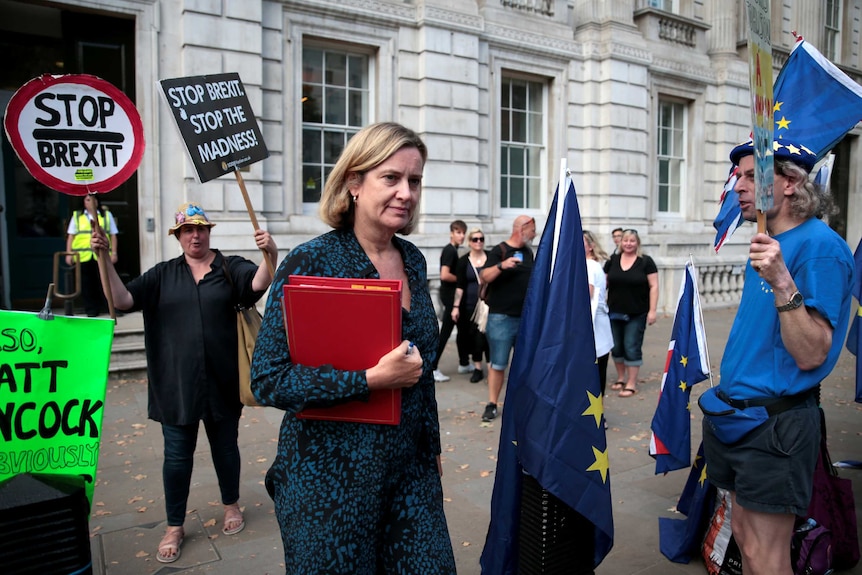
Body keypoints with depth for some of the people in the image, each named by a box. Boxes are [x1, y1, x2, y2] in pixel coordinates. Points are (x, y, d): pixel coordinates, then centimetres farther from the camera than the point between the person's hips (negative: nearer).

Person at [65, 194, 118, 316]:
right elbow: (71, 236, 11)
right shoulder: (77, 216, 13)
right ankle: (91, 309, 12)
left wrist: (114, 253, 2)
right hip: (83, 256, 1)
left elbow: (113, 235, 9)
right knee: (87, 284, 4)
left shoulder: (107, 215, 12)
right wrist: (68, 254, 4)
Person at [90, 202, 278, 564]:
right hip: (176, 382, 1)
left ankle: (231, 506, 38)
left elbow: (258, 282, -21)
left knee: (225, 446, 16)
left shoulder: (230, 267, -2)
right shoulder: (163, 274, 4)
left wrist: (270, 255, -42)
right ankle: (174, 526, 27)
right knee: (177, 455, 10)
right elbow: (123, 300, -4)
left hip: (222, 381, -1)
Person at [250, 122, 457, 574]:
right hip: (331, 473, -5)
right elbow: (268, 381, -17)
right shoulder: (311, 262, -15)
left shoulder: (413, 260, 4)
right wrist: (373, 379, -24)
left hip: (410, 468, 5)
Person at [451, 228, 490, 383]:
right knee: (475, 334, 6)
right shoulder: (463, 261, 1)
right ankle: (477, 368, 19)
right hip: (470, 305, 1)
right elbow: (460, 286, 0)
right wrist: (456, 306, -5)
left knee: (487, 333, -4)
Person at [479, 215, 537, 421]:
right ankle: (492, 405, 8)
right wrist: (502, 265, -32)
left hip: (526, 317, 6)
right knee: (498, 364, -1)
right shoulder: (500, 250, -6)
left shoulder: (528, 252, 13)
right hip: (501, 317, -6)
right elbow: (485, 277, -17)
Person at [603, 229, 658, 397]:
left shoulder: (646, 262, -3)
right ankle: (621, 378, 28)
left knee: (632, 347, -1)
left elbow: (653, 286, -5)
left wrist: (652, 310, -11)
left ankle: (631, 384, 8)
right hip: (614, 313, 4)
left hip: (636, 314, -3)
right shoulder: (612, 260, 5)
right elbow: (604, 283, 10)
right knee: (616, 346, 11)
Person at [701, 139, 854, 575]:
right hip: (736, 410, 9)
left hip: (775, 421, -8)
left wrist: (783, 282, -35)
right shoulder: (766, 243, 10)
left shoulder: (820, 247, -16)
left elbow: (810, 355, -23)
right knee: (743, 535, 20)